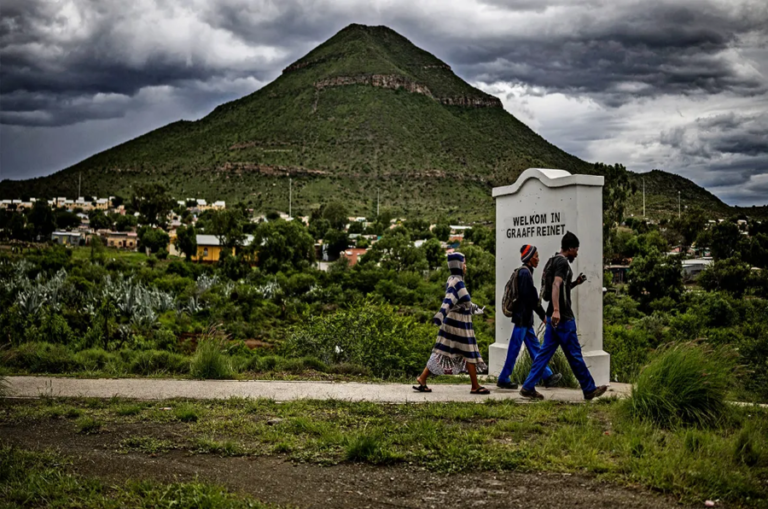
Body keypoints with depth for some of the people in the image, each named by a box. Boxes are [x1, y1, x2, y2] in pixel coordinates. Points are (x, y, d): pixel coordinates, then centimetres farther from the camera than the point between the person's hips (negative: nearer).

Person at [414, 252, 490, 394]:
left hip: (455, 323, 9)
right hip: (459, 323, -9)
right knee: (470, 354, 1)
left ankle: (422, 380, 5)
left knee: (443, 353, 8)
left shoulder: (455, 280, 14)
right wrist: (439, 317, -42)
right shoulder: (456, 282, -16)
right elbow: (448, 301, -31)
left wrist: (475, 308, 42)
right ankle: (475, 387, 10)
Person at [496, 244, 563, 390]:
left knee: (535, 348, 11)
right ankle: (503, 379, 3)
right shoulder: (525, 273, -14)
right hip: (523, 317, -10)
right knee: (514, 349, -4)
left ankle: (548, 376, 15)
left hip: (525, 318, 10)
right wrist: (543, 315, -12)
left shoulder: (523, 272, 16)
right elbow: (531, 297, -18)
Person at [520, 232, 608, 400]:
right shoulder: (562, 262, -12)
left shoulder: (555, 261, 18)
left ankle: (528, 388, 3)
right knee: (574, 355, 0)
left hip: (554, 316, 9)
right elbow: (556, 285, -27)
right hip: (562, 317, -9)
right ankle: (589, 390, 10)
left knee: (545, 352, 7)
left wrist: (575, 283, 15)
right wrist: (556, 310, -37)